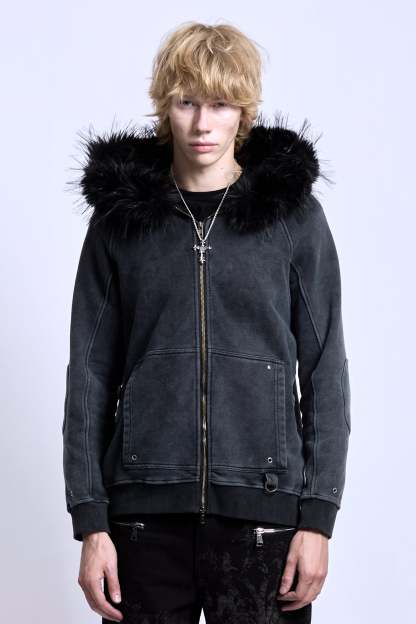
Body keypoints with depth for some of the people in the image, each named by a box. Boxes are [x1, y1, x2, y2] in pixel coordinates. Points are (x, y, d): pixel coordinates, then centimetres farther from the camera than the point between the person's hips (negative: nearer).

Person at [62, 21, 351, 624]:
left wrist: (319, 516, -3)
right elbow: (90, 374, 5)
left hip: (262, 506, -1)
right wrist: (90, 521, -1)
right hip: (146, 507, 1)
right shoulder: (120, 218, 5)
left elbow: (325, 370, 3)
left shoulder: (294, 212, 3)